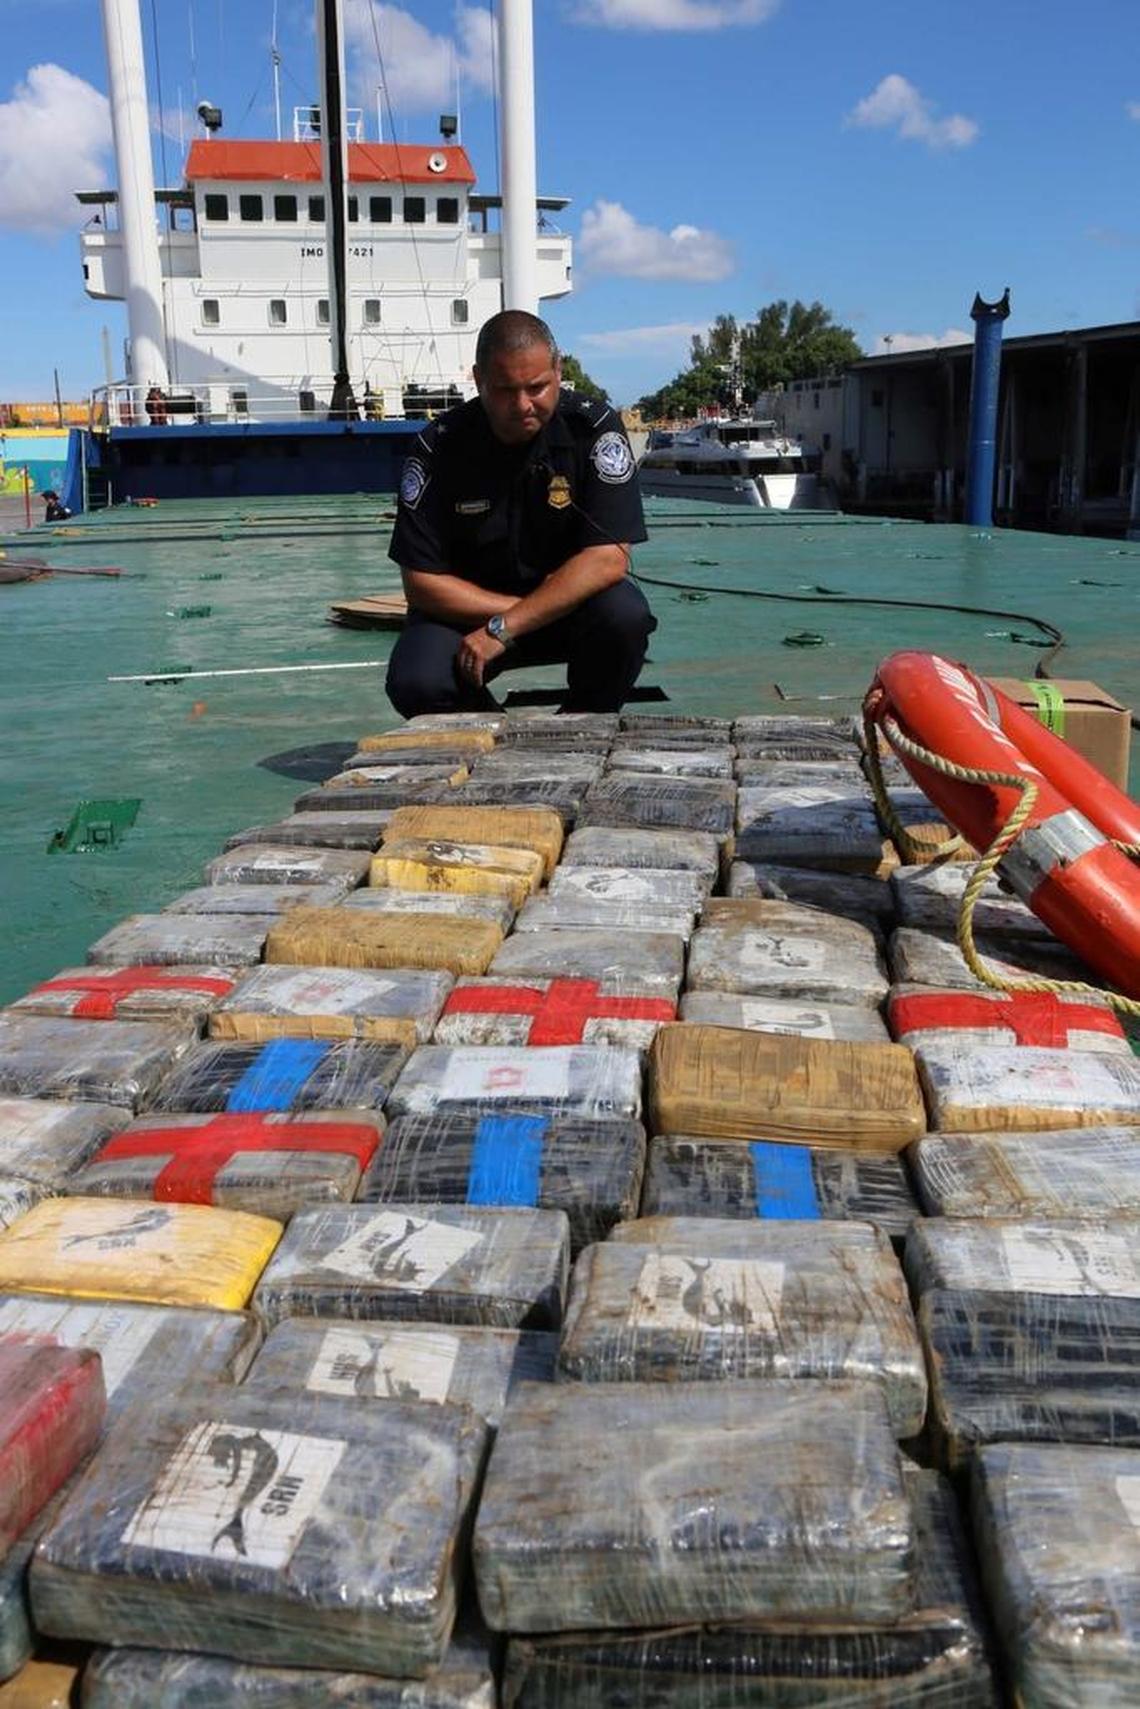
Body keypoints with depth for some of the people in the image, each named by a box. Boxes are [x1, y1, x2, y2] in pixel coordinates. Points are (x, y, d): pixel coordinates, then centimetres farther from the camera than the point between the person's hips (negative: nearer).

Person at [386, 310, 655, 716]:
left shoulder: (593, 428, -14)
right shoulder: (439, 447, -13)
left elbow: (609, 558, -22)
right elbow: (421, 580, -12)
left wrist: (503, 628, -26)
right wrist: (516, 608, -20)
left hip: (573, 602, 0)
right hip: (467, 610, 0)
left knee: (624, 615, -32)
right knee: (415, 685, -28)